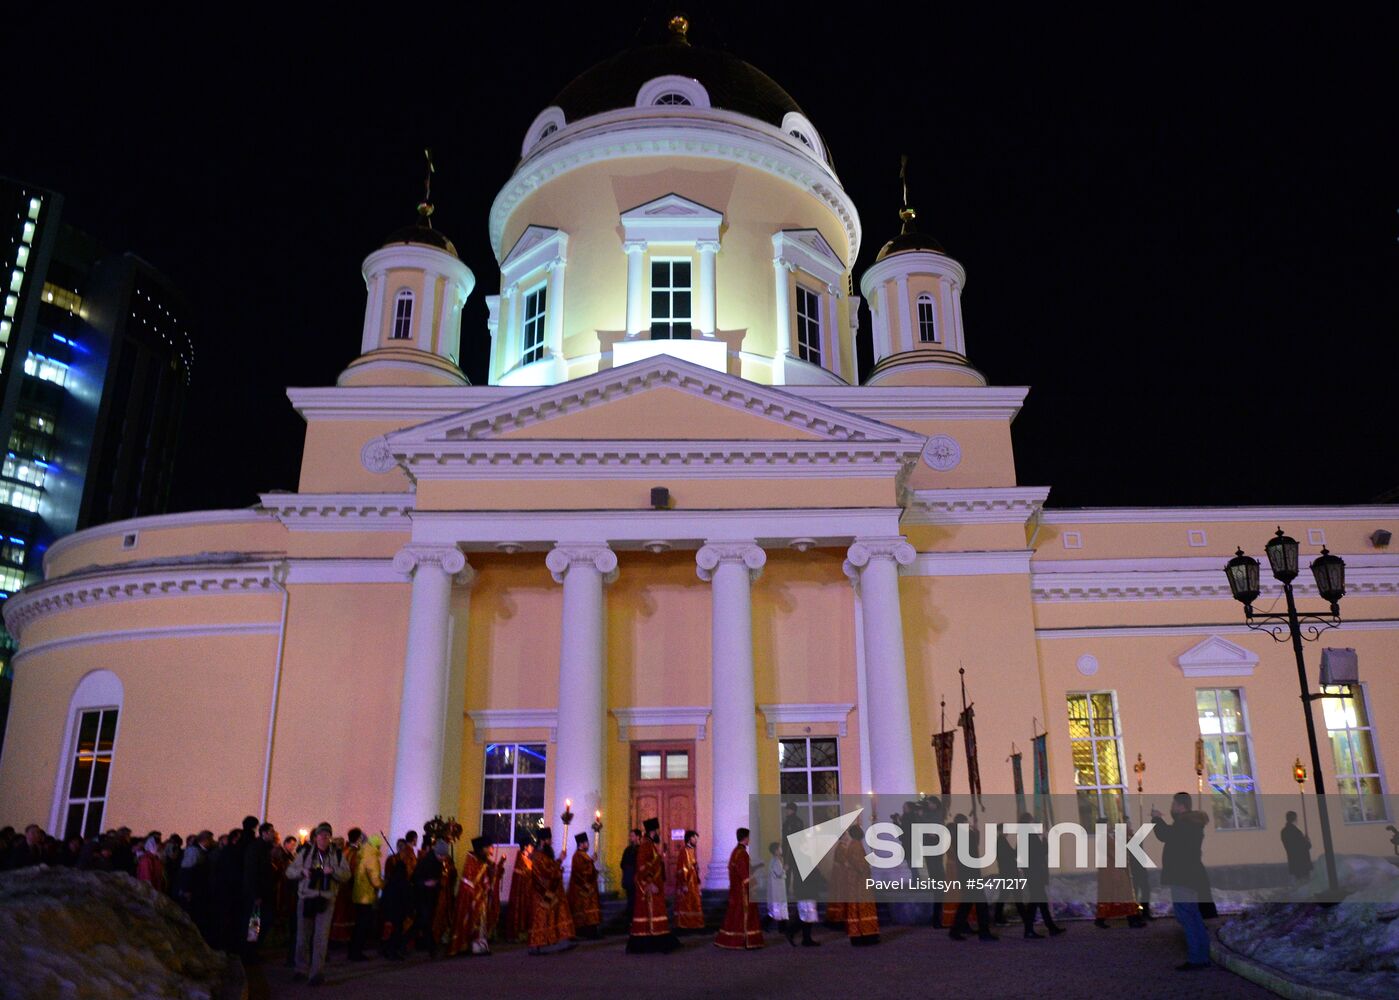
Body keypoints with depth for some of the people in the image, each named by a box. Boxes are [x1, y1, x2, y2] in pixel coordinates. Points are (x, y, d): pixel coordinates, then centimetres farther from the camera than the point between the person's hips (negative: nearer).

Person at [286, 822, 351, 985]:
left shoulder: (337, 854, 5)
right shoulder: (306, 852, 5)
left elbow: (346, 875, 2)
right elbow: (289, 871, 6)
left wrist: (333, 871, -16)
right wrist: (302, 871, -14)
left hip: (326, 901, -1)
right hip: (306, 898, 1)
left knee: (321, 938, -7)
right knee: (303, 936, 9)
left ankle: (317, 973, -5)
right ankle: (302, 970, 24)